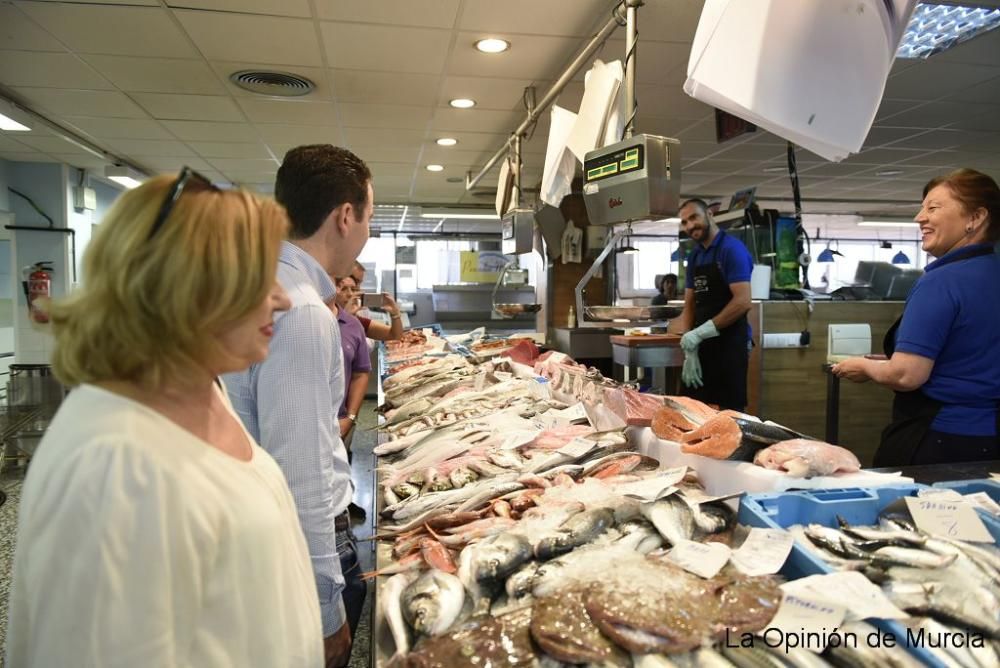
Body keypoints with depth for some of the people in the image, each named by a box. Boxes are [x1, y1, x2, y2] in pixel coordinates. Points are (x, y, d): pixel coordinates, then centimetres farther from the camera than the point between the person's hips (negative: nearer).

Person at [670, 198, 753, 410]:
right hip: (703, 346, 7)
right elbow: (689, 306, 11)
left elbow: (742, 302, -19)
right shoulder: (694, 256, 12)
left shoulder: (732, 249, -10)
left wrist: (700, 332, -19)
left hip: (729, 345, -7)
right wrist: (689, 350, 0)